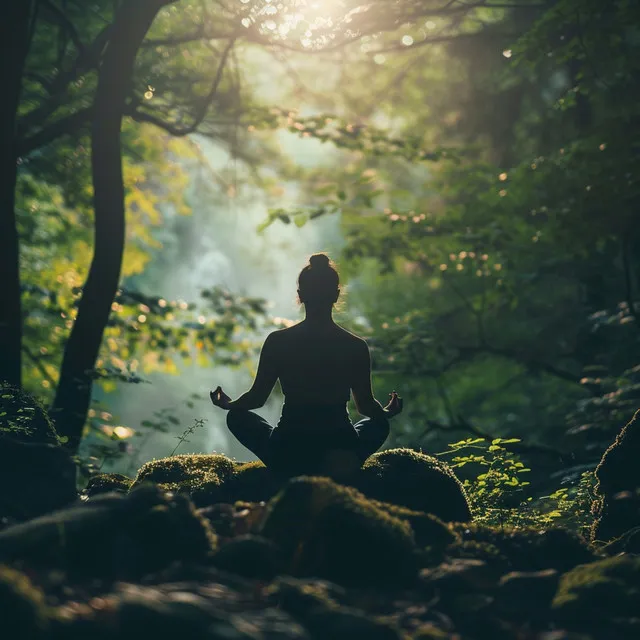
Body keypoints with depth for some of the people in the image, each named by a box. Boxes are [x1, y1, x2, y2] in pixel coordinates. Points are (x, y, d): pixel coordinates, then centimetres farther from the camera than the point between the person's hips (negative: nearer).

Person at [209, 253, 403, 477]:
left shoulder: (277, 342, -7)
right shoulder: (356, 347, -5)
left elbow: (257, 398, 1)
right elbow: (366, 405, 4)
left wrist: (228, 404, 24)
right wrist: (388, 412, 28)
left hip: (287, 456, -1)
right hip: (342, 448, 1)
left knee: (237, 416, 26)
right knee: (379, 424, 33)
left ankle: (292, 472, 9)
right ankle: (340, 464, 6)